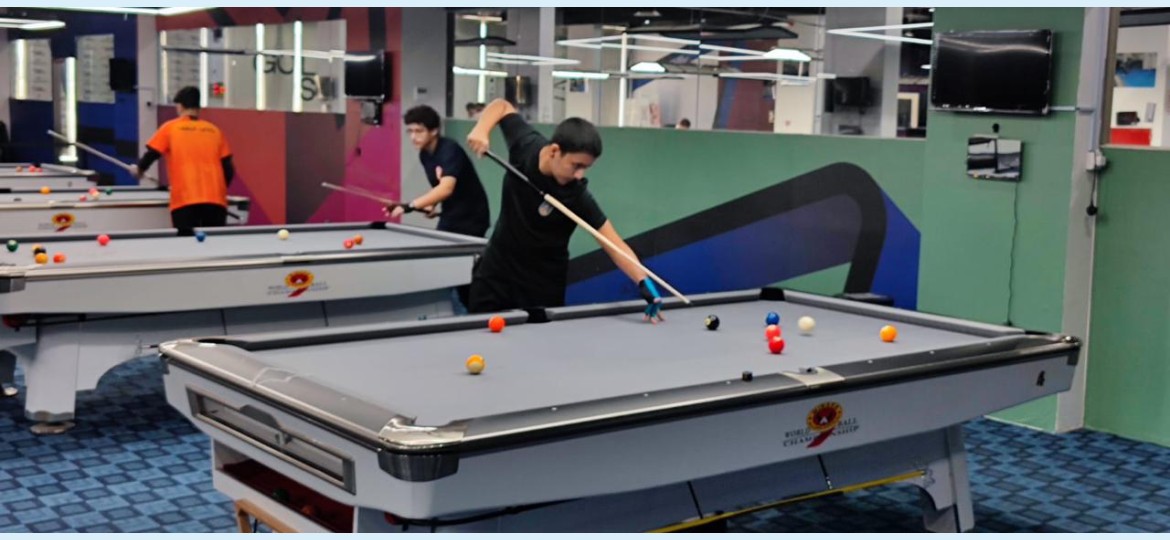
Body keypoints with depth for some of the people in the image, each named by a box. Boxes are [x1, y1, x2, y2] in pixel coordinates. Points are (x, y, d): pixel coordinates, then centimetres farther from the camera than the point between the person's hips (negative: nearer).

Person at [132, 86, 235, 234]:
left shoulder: (170, 128, 8)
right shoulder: (215, 130, 14)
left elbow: (151, 155, 9)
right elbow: (228, 168, 11)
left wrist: (139, 170, 31)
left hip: (185, 200, -2)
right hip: (215, 200, 2)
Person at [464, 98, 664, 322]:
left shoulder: (577, 195, -27)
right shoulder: (526, 144, -19)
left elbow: (614, 244, -31)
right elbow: (502, 106, 0)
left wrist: (644, 282, -46)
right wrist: (481, 130, -19)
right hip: (496, 269, 3)